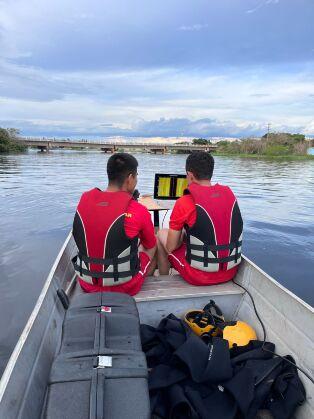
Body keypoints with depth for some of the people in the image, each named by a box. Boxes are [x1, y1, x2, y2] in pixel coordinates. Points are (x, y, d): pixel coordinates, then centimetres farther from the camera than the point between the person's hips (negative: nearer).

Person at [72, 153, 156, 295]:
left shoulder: (85, 199, -8)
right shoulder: (139, 211, -21)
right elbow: (151, 247, -2)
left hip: (87, 285, 4)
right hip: (125, 288, -4)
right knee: (153, 248, 22)